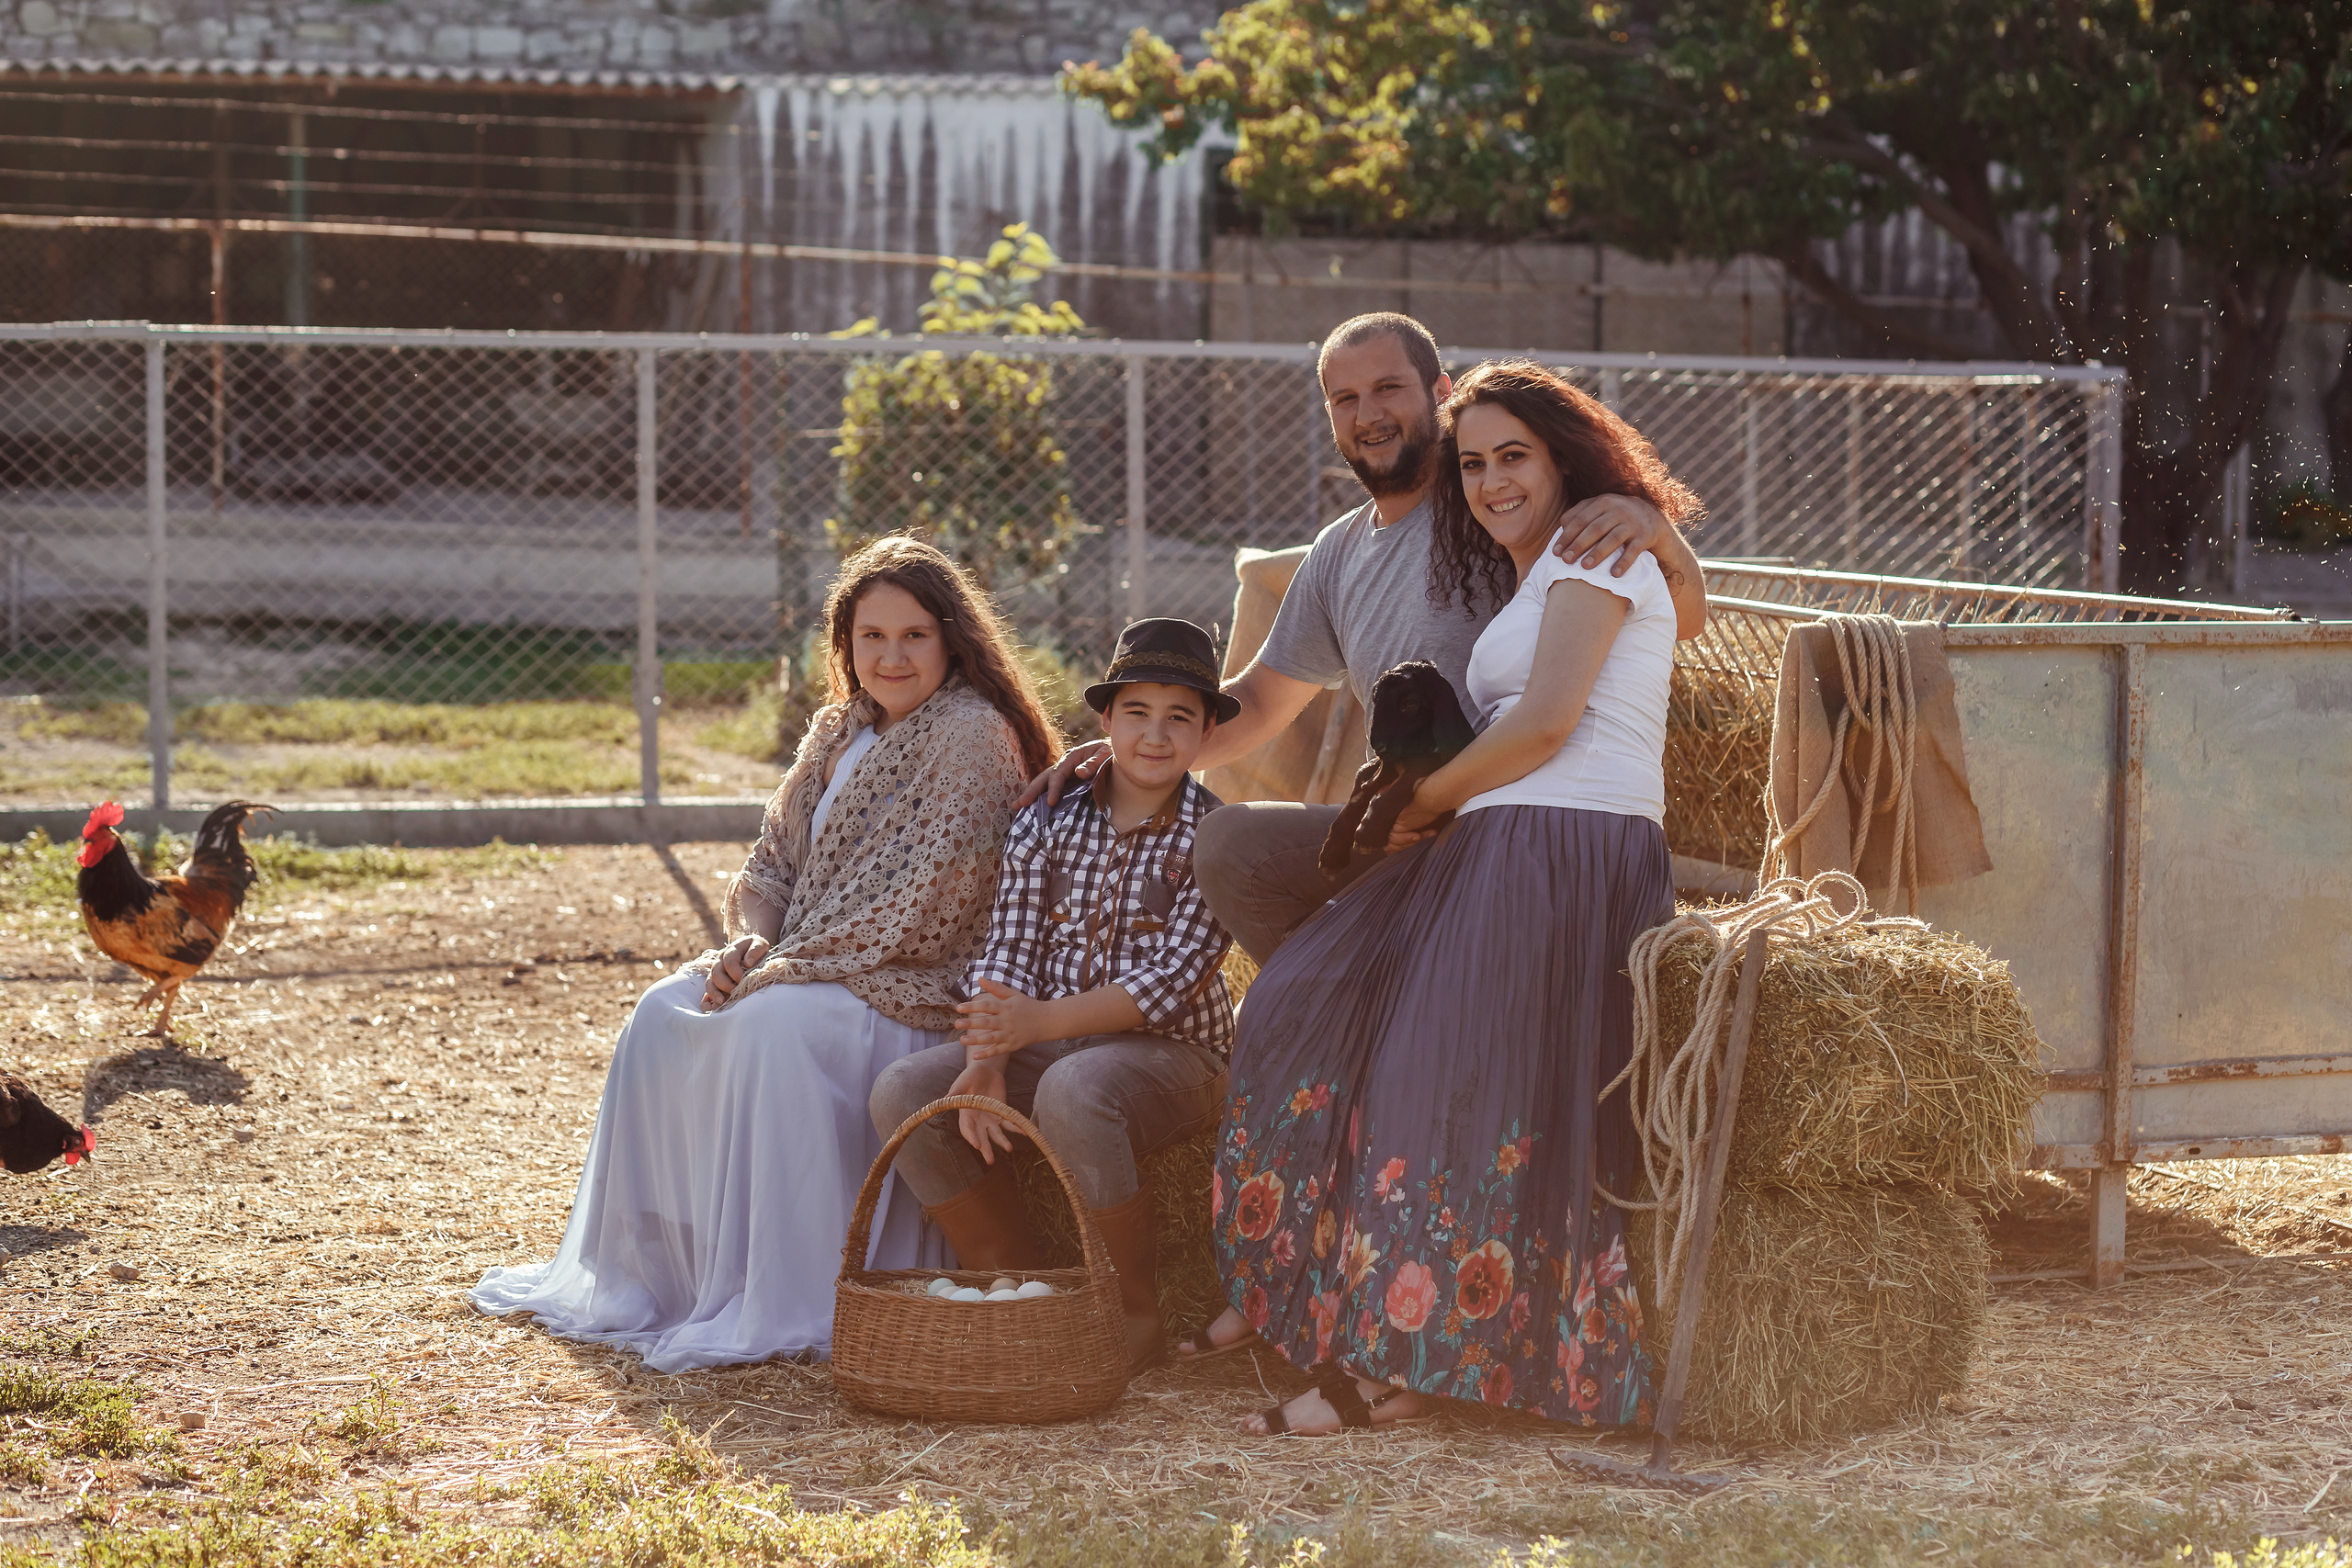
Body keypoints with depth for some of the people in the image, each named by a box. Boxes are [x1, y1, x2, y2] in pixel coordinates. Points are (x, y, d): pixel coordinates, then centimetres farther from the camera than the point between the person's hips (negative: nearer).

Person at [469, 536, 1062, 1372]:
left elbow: (931, 902, -20)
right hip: (814, 974, 9)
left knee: (775, 1025, -32)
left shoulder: (973, 735, -12)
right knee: (664, 1013, -7)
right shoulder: (839, 733, 14)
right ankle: (639, 1272, 5)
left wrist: (789, 962, -19)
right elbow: (773, 862, 15)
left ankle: (786, 1308, -29)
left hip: (919, 990, -8)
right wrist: (750, 942, -8)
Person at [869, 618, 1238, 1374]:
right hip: (1053, 1047, 5)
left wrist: (1041, 1021, -28)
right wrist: (988, 1061, -20)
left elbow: (1175, 978, -16)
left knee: (1073, 1089, -38)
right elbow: (1008, 956, 0)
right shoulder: (1047, 825, 7)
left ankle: (1138, 1313, -20)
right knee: (904, 1092, -16)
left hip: (1172, 1053, -5)